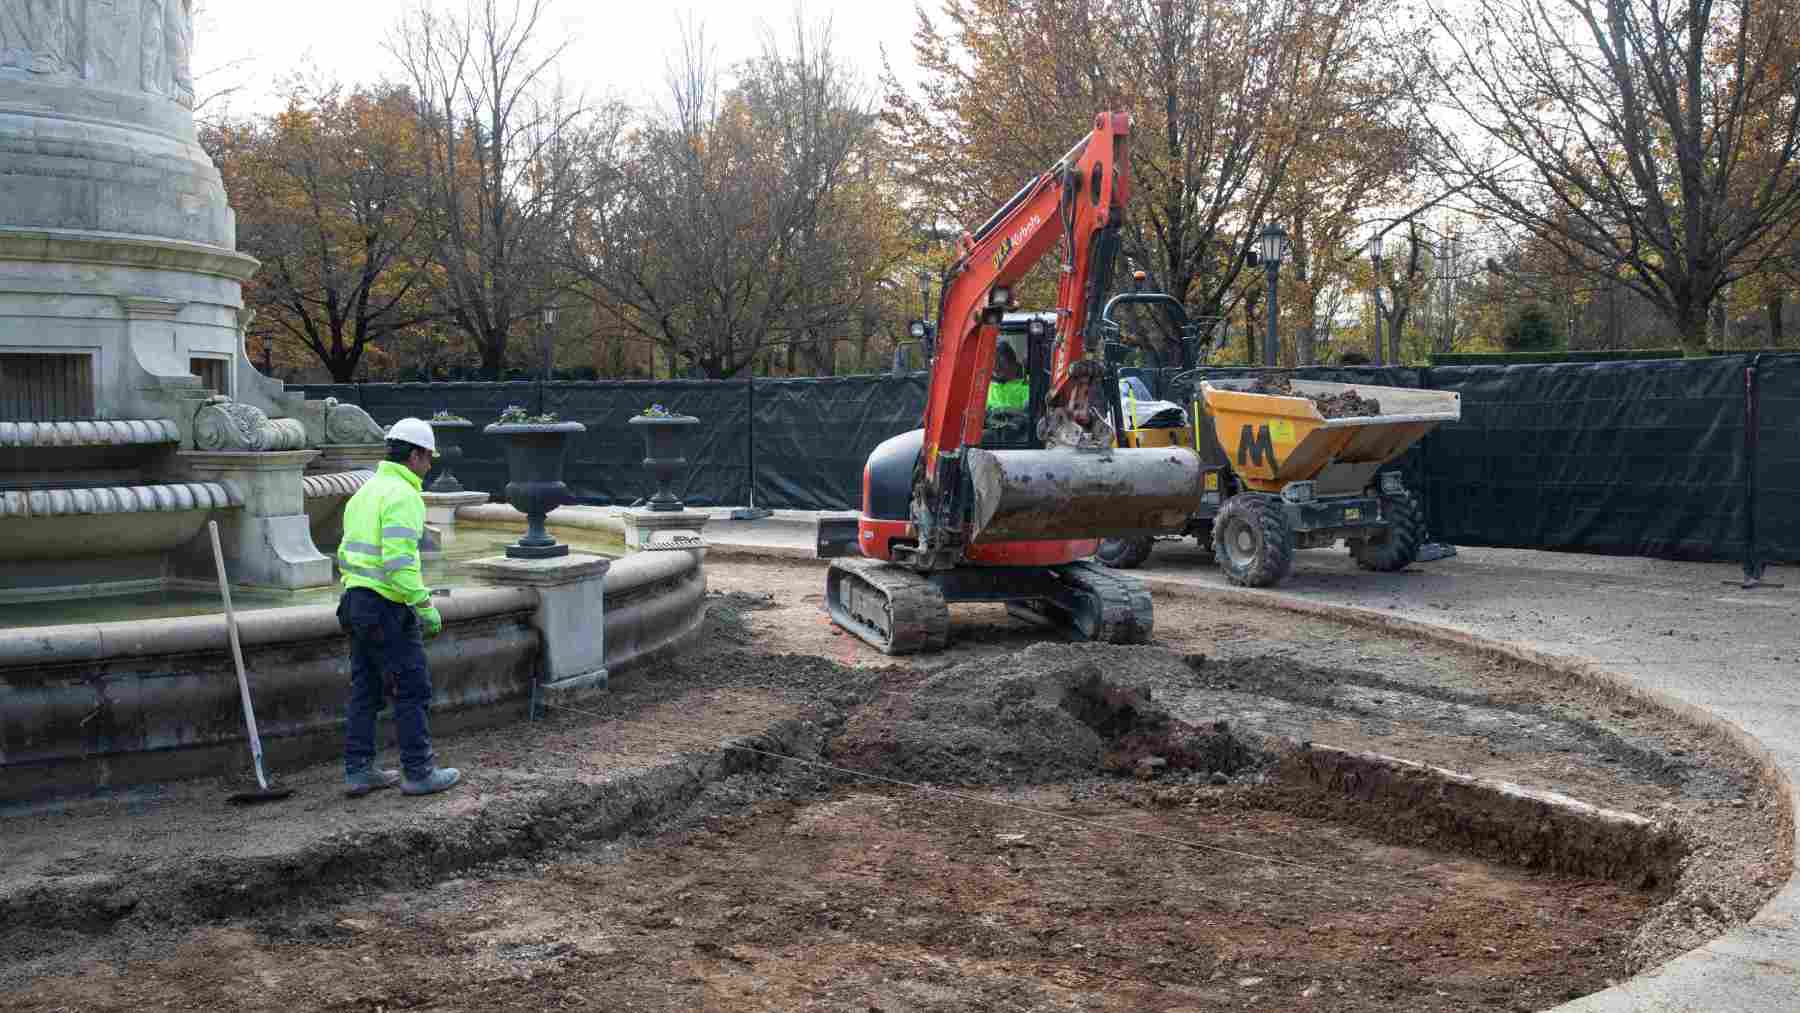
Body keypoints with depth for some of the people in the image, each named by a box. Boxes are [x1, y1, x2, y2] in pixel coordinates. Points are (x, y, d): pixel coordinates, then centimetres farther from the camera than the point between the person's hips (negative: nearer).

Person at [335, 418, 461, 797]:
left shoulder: (365, 492, 14)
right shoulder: (403, 496, -16)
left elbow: (348, 553, 17)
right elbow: (399, 559, -23)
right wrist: (425, 606, -17)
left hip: (356, 602, 9)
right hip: (388, 609, -9)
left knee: (365, 690, 12)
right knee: (412, 688, 1)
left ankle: (358, 771, 15)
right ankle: (419, 772, 6)